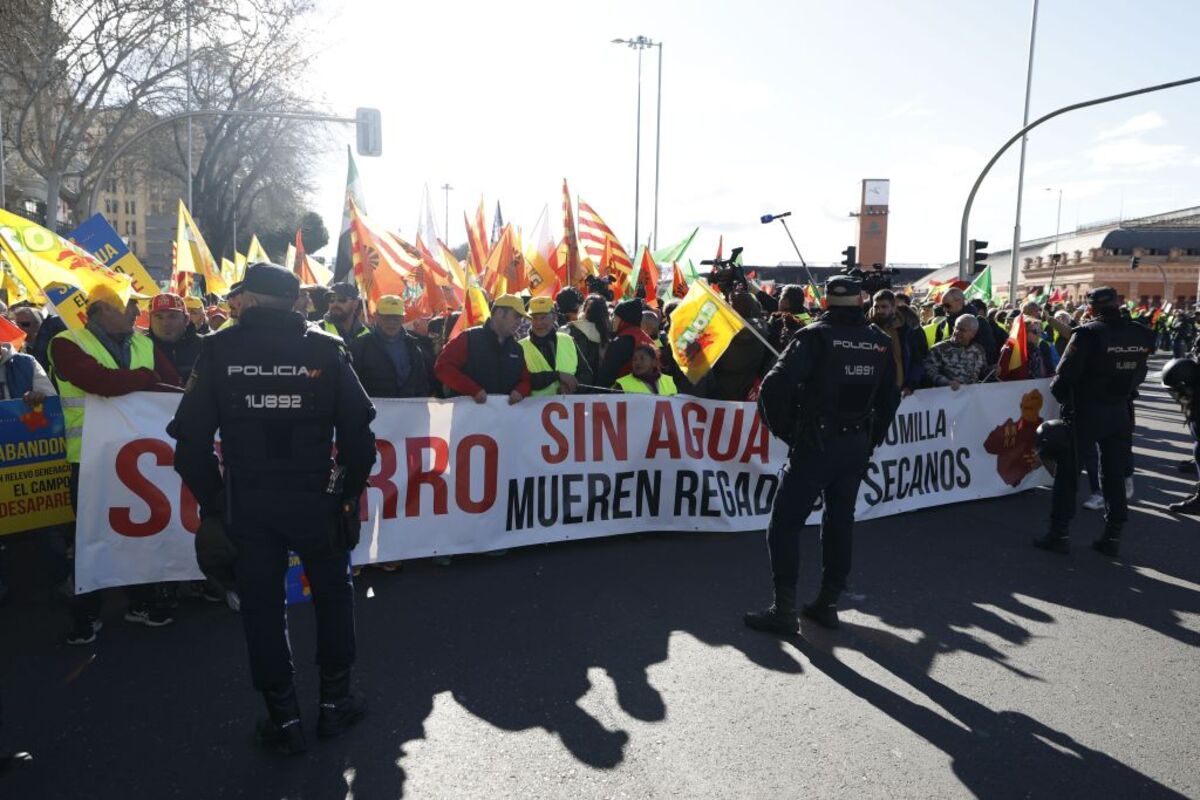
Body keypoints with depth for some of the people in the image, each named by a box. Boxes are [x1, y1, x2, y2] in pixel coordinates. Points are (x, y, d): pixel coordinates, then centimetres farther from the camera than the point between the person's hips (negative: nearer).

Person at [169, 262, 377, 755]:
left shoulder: (218, 350, -3)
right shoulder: (325, 349, -5)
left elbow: (192, 436, -4)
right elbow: (357, 428, -7)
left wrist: (210, 502, 6)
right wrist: (351, 489, 4)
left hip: (246, 502, 1)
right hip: (316, 498, 0)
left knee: (261, 604, 13)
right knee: (333, 594, 17)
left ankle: (284, 720, 22)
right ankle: (335, 703, 26)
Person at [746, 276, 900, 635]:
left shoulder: (816, 336, -11)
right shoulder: (880, 342, 6)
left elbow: (775, 385, -20)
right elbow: (890, 397, 11)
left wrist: (784, 429, -8)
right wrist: (871, 441, 16)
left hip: (816, 443, -6)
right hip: (857, 446, 6)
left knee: (785, 524, 1)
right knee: (840, 521, 15)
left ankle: (785, 609, 1)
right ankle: (828, 603, 23)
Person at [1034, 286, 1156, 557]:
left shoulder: (1088, 333, -17)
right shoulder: (1141, 334, 1)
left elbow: (1066, 372, -17)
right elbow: (1139, 375, 7)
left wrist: (1060, 394, 1)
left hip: (1085, 412, -5)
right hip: (1120, 412, 5)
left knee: (1068, 472, 3)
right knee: (1114, 474, 12)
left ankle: (1058, 534, 5)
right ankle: (1112, 537, 17)